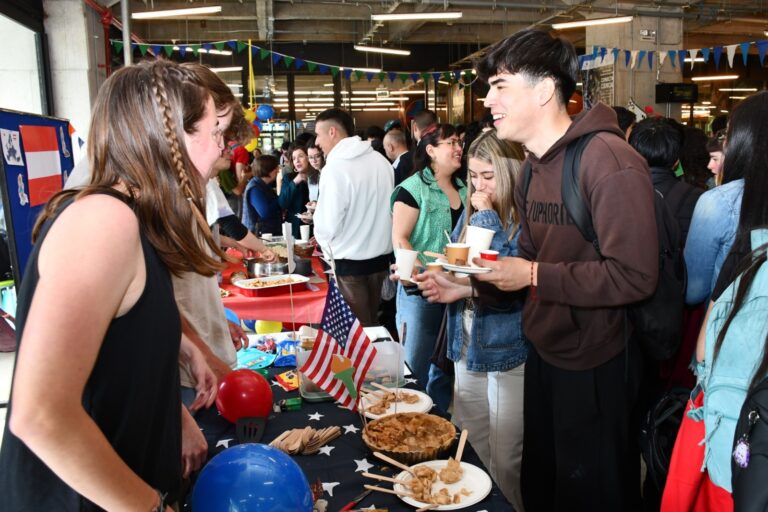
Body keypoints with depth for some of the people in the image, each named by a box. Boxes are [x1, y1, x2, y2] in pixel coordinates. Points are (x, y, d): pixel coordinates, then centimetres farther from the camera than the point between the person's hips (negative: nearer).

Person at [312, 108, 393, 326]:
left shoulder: (335, 167, -18)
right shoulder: (381, 160, 2)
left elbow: (329, 223, -18)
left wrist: (326, 246, 2)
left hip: (350, 260, -6)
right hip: (381, 254, 6)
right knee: (371, 321, 19)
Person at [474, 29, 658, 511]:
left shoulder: (609, 162, -23)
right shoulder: (534, 168, 8)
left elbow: (636, 275, -27)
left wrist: (534, 276, -24)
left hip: (595, 367, -8)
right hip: (545, 352, 8)